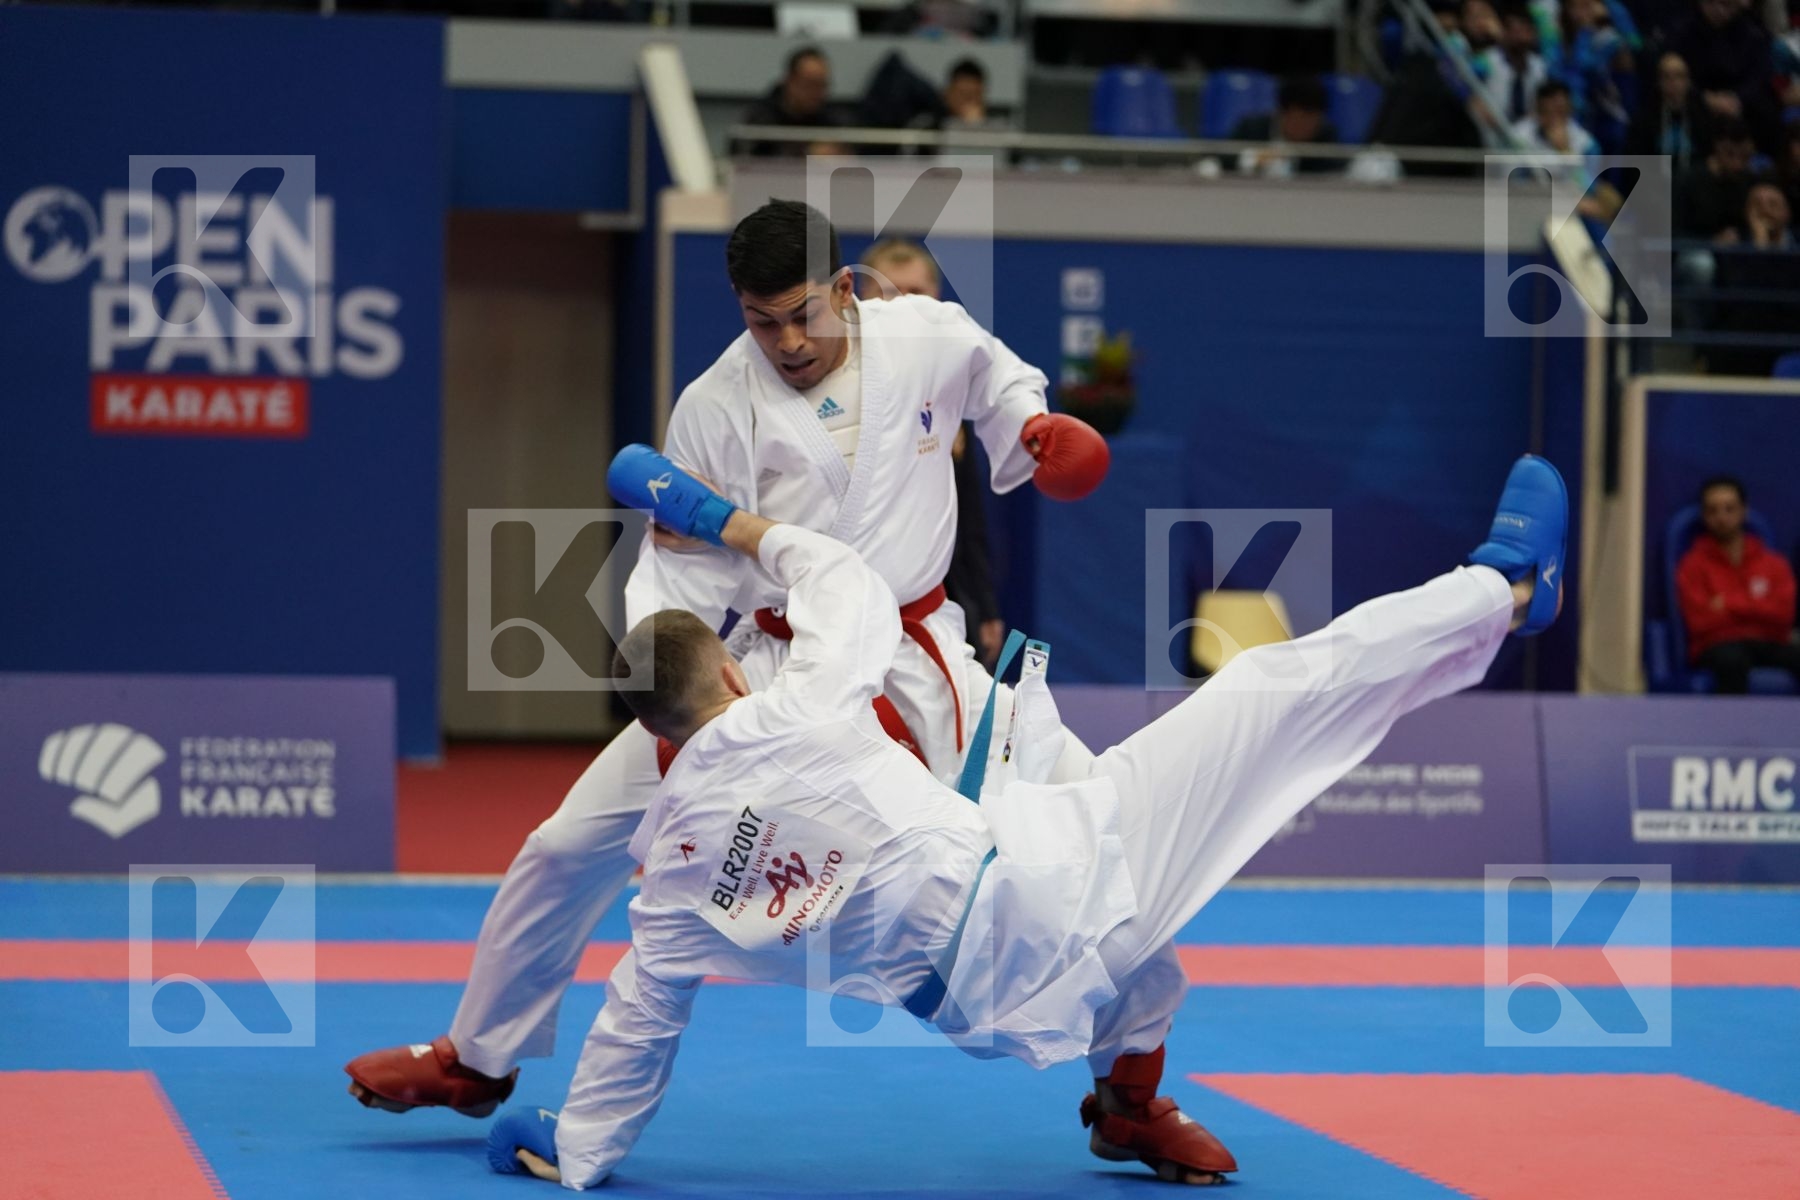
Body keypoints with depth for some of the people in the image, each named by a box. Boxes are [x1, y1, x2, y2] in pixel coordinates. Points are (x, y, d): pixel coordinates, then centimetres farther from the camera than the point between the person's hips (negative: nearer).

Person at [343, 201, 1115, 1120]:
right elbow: (680, 572, -5)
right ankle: (476, 1061, 20)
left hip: (914, 665, 0)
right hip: (769, 669, 0)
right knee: (571, 847, -3)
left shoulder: (930, 339, -6)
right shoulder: (717, 407, -10)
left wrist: (1032, 427, -1)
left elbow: (994, 375, 19)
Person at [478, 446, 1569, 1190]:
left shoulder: (673, 870, 3)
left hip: (988, 1004, 6)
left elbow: (637, 1024, 12)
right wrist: (726, 522, 19)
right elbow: (845, 578, 8)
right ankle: (1504, 585, 11)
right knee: (1276, 690, 2)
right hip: (1039, 893, -6)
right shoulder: (793, 717, -10)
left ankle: (1133, 1105, 43)